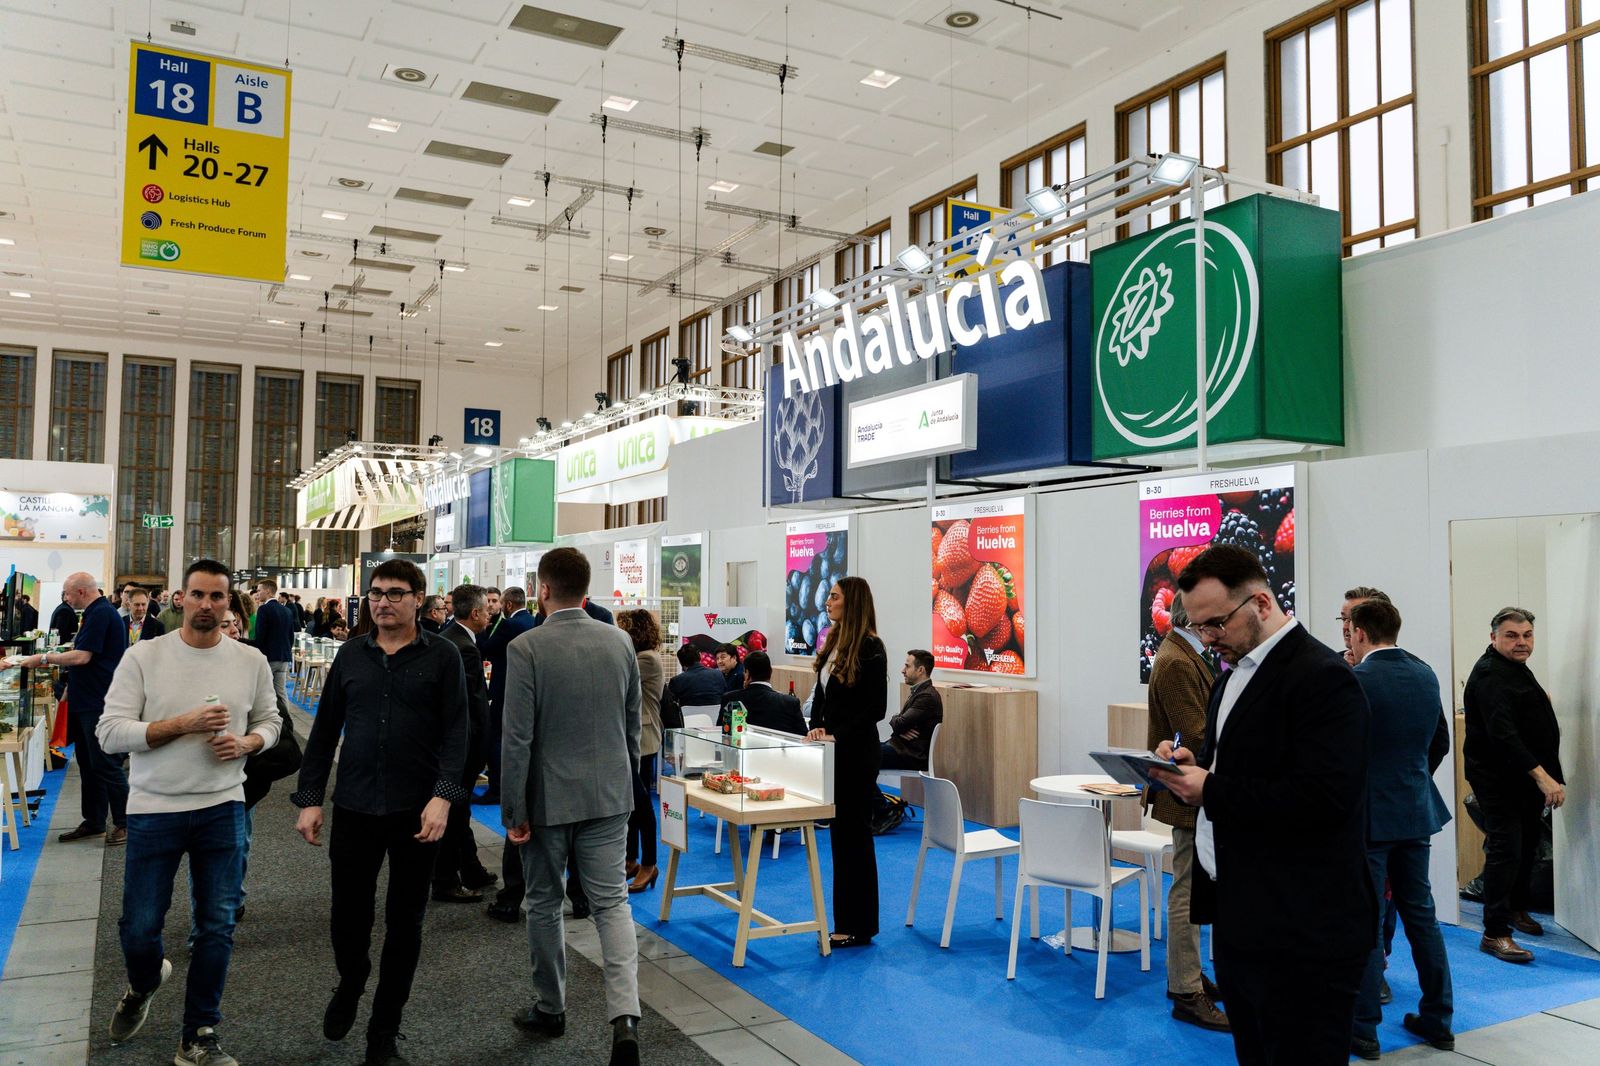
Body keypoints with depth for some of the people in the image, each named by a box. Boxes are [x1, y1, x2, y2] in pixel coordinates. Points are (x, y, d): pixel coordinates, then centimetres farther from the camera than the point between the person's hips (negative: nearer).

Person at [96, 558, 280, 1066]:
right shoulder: (143, 656, -6)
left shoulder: (251, 662, 0)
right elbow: (110, 731, -10)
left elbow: (269, 720, 11)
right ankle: (143, 984, 43)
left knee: (217, 928, 6)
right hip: (153, 810, -1)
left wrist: (245, 743, -10)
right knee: (139, 929, 7)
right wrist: (184, 724, -21)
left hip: (223, 810, 2)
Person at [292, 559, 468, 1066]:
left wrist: (443, 796, -18)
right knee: (347, 915, 9)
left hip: (417, 812, -2)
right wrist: (309, 798, 6)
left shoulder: (442, 656, -3)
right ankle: (350, 983, 42)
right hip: (355, 808, 3)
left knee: (405, 923, 8)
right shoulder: (351, 655, 7)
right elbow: (324, 731, 10)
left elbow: (455, 732, -8)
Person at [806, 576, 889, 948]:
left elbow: (876, 708, -16)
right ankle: (844, 919, 24)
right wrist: (816, 727, -1)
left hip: (856, 754, -8)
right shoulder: (833, 642, 10)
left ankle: (858, 927, 11)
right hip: (833, 751, 8)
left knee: (854, 834, 0)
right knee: (840, 833, 13)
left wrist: (837, 735, -18)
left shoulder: (870, 648, -14)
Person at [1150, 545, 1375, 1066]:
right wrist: (1195, 760, 2)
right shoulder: (1235, 674, 14)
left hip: (1300, 932, -9)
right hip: (1239, 917, 9)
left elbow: (1322, 797, -25)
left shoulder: (1322, 676, -16)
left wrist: (1211, 790, -21)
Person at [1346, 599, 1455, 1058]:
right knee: (1420, 914, 17)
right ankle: (1437, 1020, 26)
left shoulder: (1353, 680, -19)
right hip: (1417, 812, 7)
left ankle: (1363, 1030, 10)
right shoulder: (1425, 674, 4)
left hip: (1367, 814, -6)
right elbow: (1440, 742, 14)